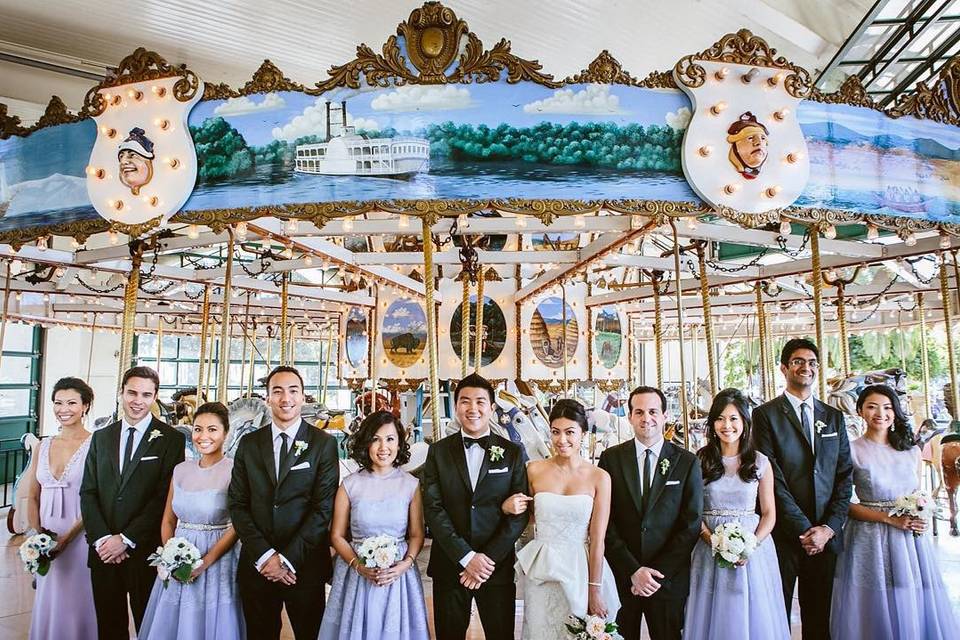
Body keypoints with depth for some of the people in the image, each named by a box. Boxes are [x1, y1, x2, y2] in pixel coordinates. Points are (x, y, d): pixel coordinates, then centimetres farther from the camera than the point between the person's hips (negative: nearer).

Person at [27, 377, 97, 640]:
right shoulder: (44, 446, 7)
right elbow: (33, 496, 10)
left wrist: (68, 537, -16)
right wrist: (38, 535, -2)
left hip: (81, 536, -5)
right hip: (47, 538, 5)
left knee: (77, 601, 5)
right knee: (47, 601, 15)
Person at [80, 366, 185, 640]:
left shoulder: (171, 439, -7)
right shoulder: (101, 437, 9)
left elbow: (164, 497, -11)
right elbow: (88, 492, 5)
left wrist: (126, 539, -14)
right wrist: (101, 538, -7)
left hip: (146, 551, -4)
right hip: (103, 550, 4)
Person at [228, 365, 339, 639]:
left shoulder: (324, 444, -5)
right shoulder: (249, 444, 4)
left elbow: (323, 507, -9)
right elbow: (238, 504, 1)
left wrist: (288, 559, -12)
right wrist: (265, 555, -9)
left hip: (304, 565, -2)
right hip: (256, 565, 3)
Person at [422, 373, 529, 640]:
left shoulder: (512, 453, 0)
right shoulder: (438, 452, 1)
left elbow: (519, 514, -4)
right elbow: (433, 509, -6)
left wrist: (488, 559, -11)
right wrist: (467, 557, -13)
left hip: (497, 566, 0)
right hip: (449, 566, 1)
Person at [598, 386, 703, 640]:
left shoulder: (687, 462, -2)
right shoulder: (611, 458, -2)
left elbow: (691, 525, -5)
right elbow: (605, 522, -4)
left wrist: (657, 574, -10)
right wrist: (633, 570, -12)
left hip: (669, 578, 0)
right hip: (621, 577, 0)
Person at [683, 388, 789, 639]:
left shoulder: (760, 463, 1)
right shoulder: (700, 460, -1)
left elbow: (769, 514, 3)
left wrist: (752, 545, -12)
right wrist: (711, 540, -16)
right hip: (710, 549, 0)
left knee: (754, 619, 9)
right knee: (714, 618, 7)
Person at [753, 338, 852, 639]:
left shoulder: (833, 417, 11)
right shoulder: (765, 414, -4)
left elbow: (844, 475, 6)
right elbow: (773, 479, -9)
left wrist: (829, 527, -5)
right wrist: (804, 530, -12)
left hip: (826, 535, 4)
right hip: (783, 535, -4)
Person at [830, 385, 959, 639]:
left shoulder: (912, 451, 7)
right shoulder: (851, 451, -6)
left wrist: (922, 518, -2)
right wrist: (889, 518, -15)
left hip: (911, 541, 4)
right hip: (869, 540, -4)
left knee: (913, 610, 9)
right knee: (876, 611, 2)